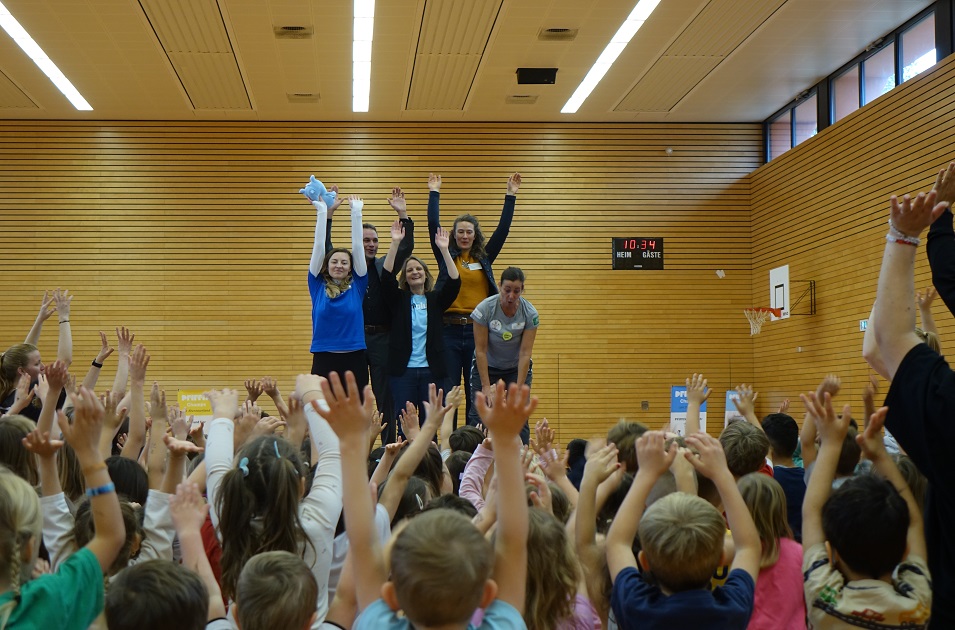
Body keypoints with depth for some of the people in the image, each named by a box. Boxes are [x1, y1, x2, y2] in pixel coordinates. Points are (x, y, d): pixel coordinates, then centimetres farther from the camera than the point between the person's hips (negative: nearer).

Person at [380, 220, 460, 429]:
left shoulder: (436, 300, 9)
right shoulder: (398, 300, 6)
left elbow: (454, 282, -5)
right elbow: (386, 277, -8)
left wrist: (444, 250, -15)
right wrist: (395, 244, -17)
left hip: (431, 370, 1)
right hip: (403, 370, -1)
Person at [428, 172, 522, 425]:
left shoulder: (485, 258, 10)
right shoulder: (446, 256, 7)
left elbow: (502, 229, 8)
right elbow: (433, 226, 1)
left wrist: (511, 196, 5)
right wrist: (434, 194, 1)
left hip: (478, 331, 1)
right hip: (449, 330, -1)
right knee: (446, 393, 2)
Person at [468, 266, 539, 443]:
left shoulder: (530, 313, -18)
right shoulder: (484, 308, -22)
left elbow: (525, 352, -17)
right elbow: (480, 350, -19)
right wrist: (486, 386, -21)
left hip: (517, 368, 1)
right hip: (486, 367, -1)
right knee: (478, 418, -11)